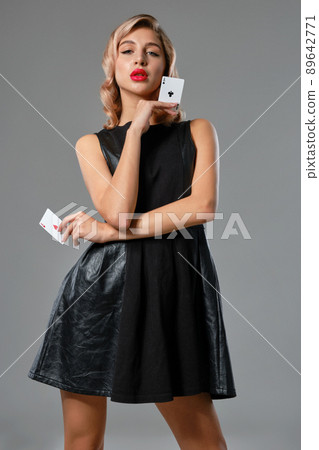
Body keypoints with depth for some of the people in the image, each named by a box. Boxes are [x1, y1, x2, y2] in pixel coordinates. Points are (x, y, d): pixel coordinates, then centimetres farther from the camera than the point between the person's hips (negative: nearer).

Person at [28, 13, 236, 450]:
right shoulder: (92, 144, 13)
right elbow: (118, 210, -6)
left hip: (175, 286, -1)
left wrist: (110, 231, -8)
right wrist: (136, 129, -2)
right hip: (101, 285, 2)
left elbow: (203, 205, -6)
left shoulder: (198, 131, 12)